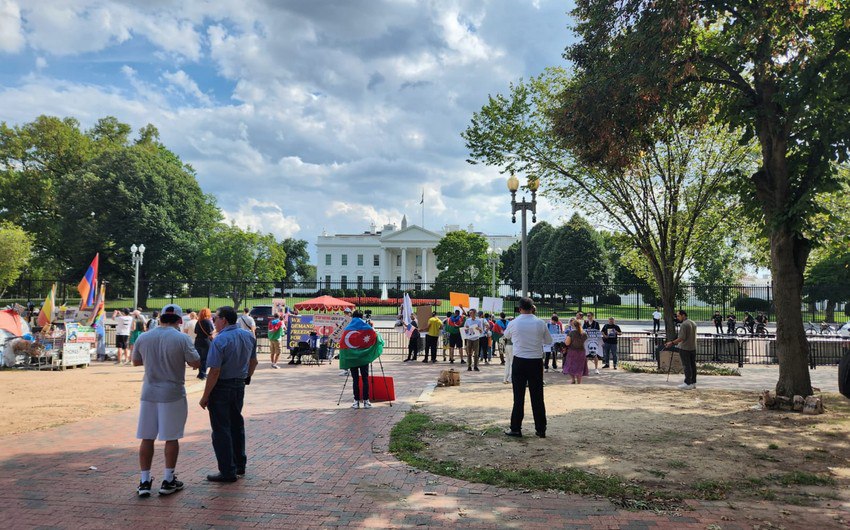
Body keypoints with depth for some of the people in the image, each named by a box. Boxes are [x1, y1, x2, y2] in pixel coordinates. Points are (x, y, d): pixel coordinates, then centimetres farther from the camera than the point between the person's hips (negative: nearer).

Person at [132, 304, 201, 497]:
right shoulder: (181, 338, -12)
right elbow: (196, 363, -7)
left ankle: (144, 481, 16)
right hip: (173, 394, -3)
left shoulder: (143, 338, 1)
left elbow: (135, 362, 15)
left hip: (149, 393, 3)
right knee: (171, 438, 8)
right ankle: (168, 481, 15)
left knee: (146, 438, 12)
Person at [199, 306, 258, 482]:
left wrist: (205, 396, -15)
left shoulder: (220, 340, -20)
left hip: (221, 388, -7)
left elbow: (215, 371, -22)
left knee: (221, 430, 3)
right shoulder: (249, 336, 2)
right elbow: (253, 361, 13)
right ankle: (240, 464, 30)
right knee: (236, 425, 20)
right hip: (239, 386, 7)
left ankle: (228, 472, 8)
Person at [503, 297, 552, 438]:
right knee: (537, 396, 8)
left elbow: (506, 335, 16)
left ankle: (516, 429, 10)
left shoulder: (514, 323, -5)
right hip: (536, 362, 1)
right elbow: (549, 341, 10)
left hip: (519, 362, -1)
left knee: (518, 396, 5)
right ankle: (541, 429, 15)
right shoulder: (541, 323, -3)